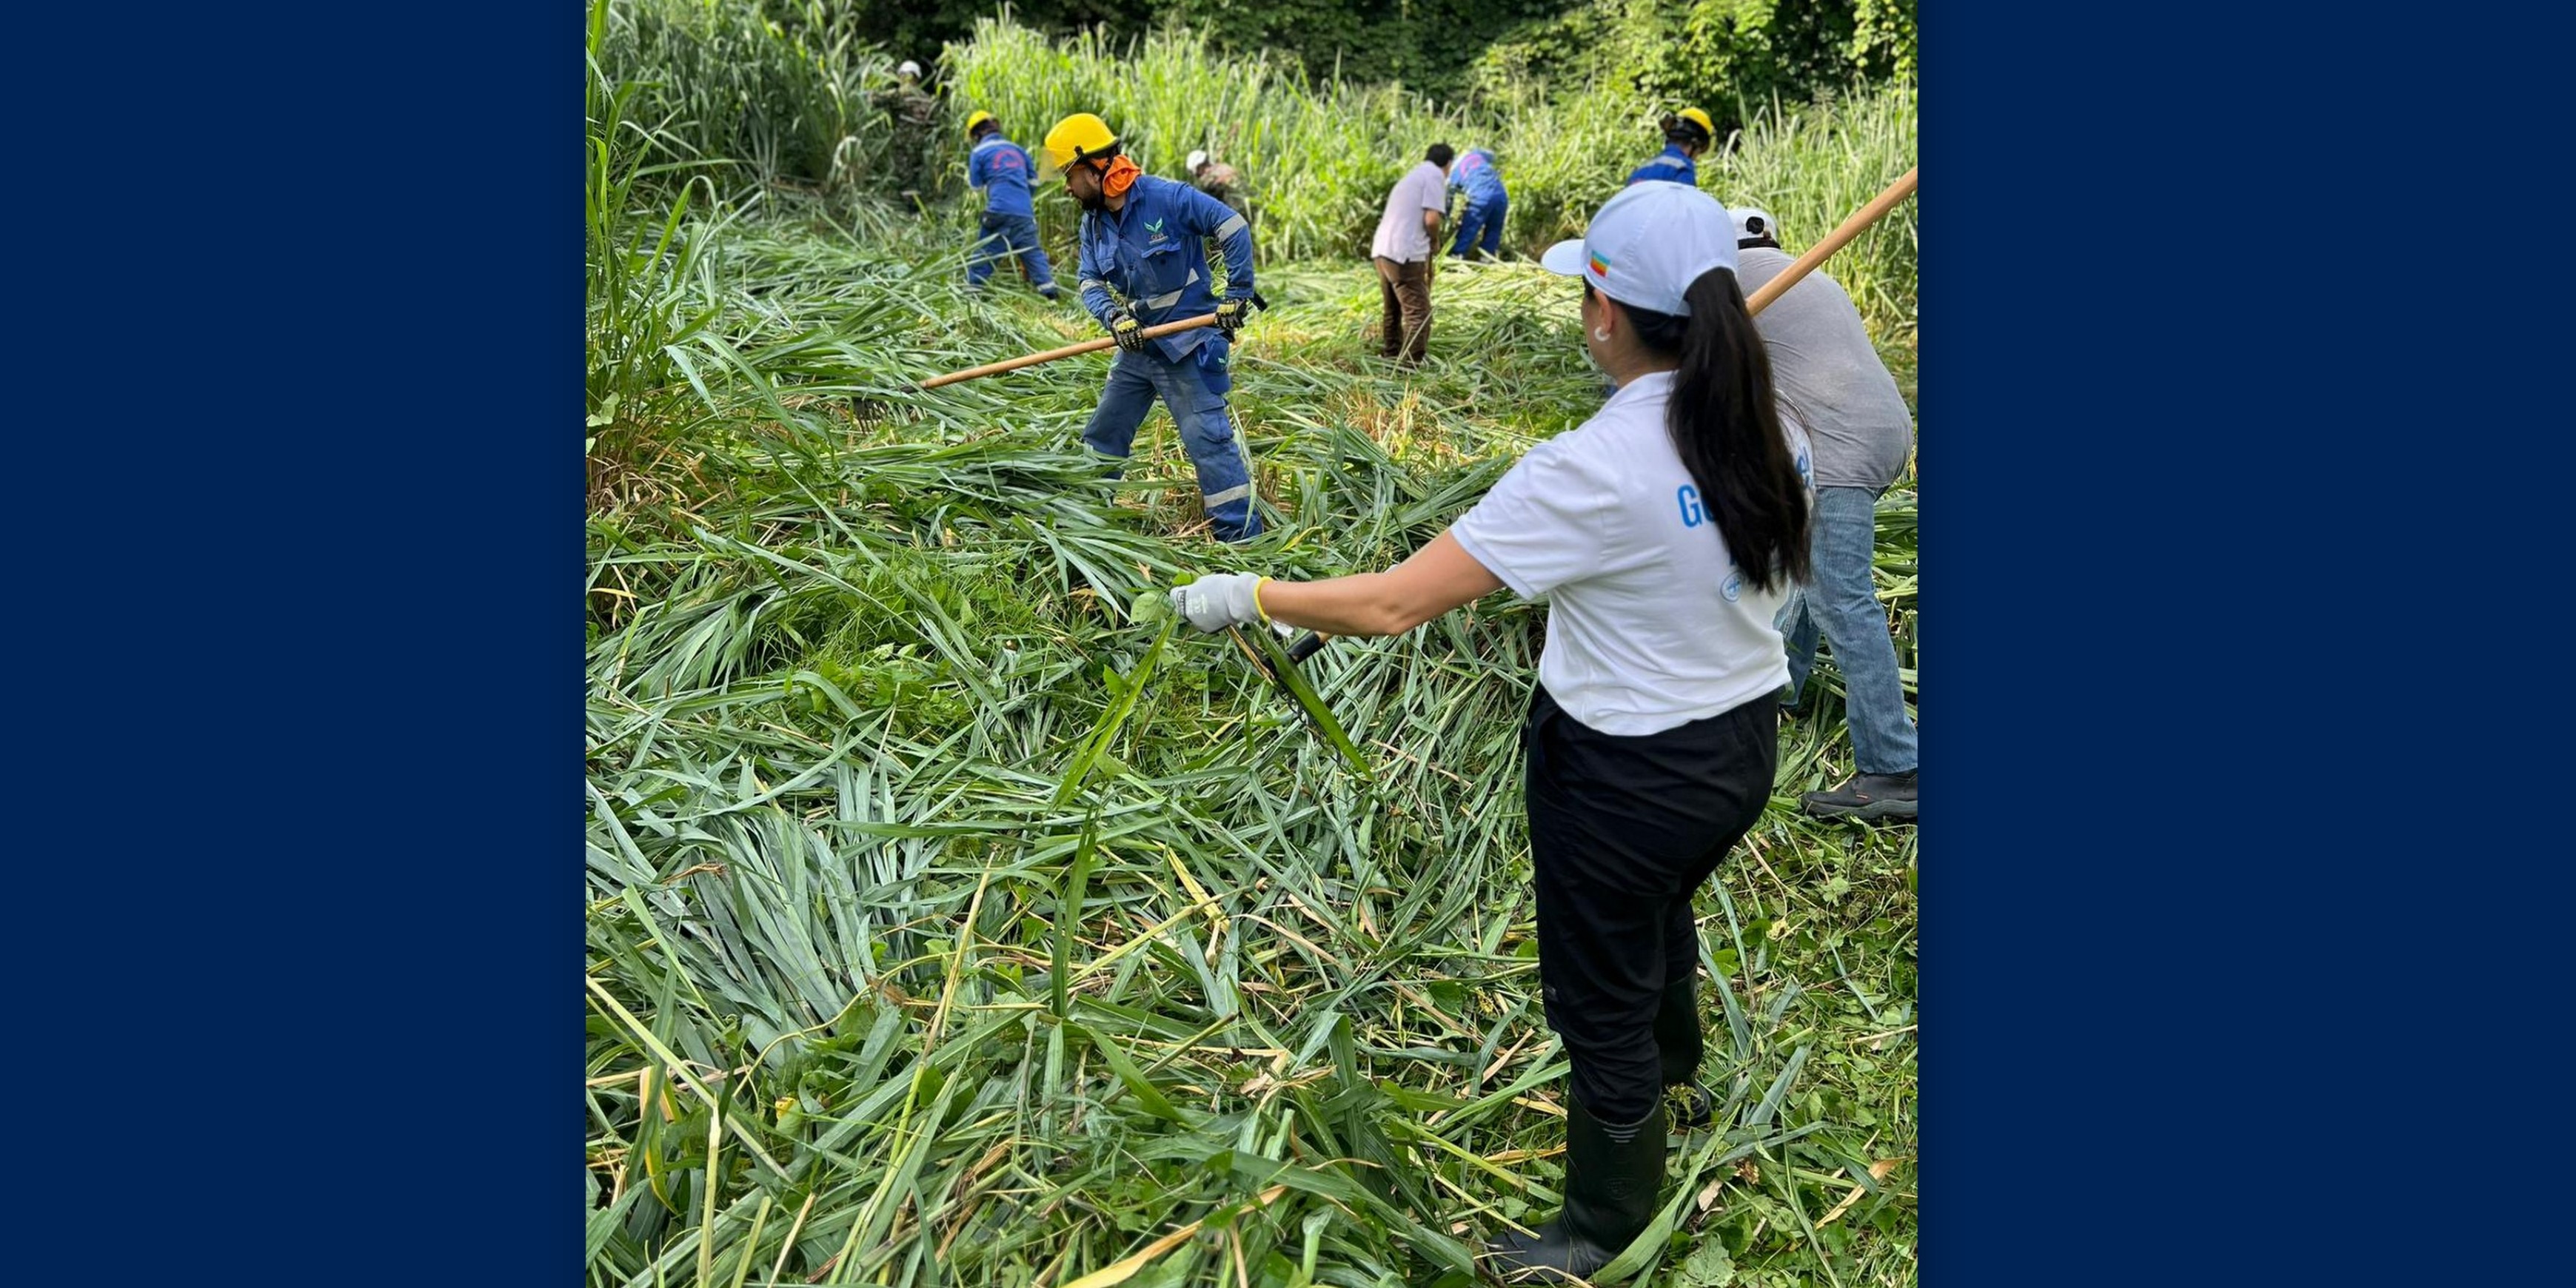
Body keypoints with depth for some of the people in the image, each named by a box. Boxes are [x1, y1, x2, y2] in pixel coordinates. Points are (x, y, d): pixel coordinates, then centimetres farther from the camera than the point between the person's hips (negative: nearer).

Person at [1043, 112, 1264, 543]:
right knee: (1103, 434, 15)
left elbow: (1234, 229, -16)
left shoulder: (1169, 198, -16)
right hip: (1137, 345, 8)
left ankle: (1243, 536, -8)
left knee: (1208, 436, -11)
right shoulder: (1093, 224, 6)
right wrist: (1114, 316, -20)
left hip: (1188, 342, -8)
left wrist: (1238, 294, -18)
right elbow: (1090, 281, 1)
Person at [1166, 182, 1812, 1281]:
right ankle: (1673, 1081, 65)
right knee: (1658, 911, 35)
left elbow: (1395, 603, -29)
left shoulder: (1594, 469, -30)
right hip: (1746, 743, 7)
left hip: (1626, 775, -7)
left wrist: (1247, 597, -16)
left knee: (1601, 998, 15)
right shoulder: (1763, 430, -8)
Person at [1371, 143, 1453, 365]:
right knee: (1418, 313, -9)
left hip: (1382, 250, 9)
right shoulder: (1435, 176, -3)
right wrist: (1435, 240, 3)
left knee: (1392, 311, 23)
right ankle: (1411, 364, -15)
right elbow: (1431, 219, -15)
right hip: (1405, 254, -9)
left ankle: (1392, 354, 37)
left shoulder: (1412, 175, 24)